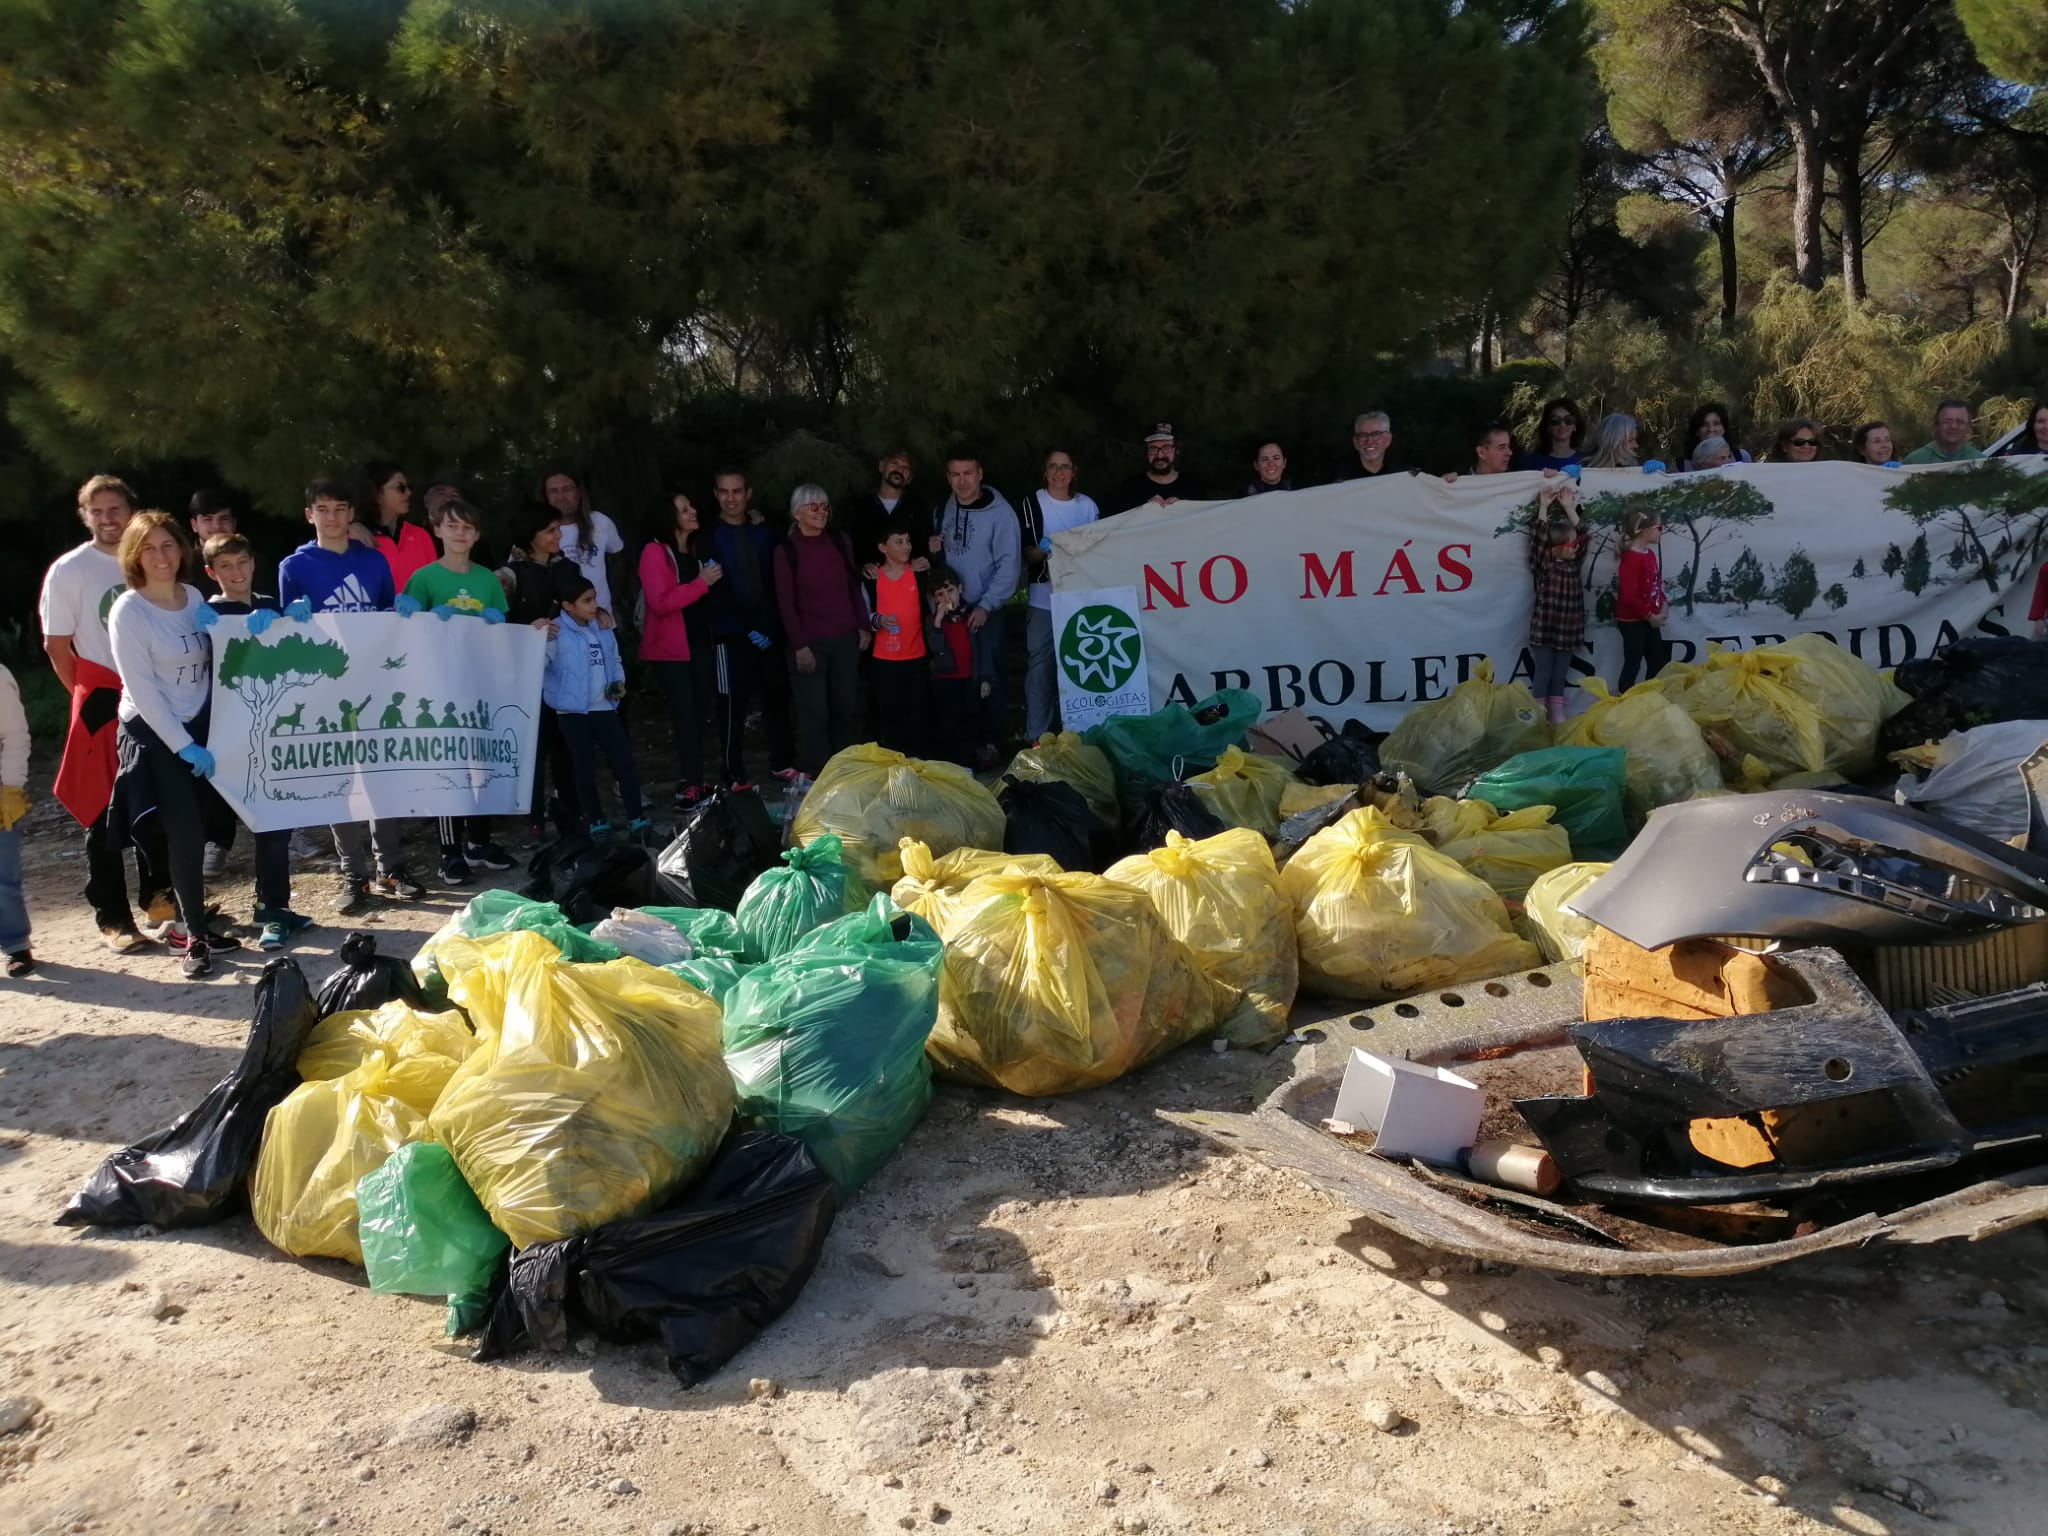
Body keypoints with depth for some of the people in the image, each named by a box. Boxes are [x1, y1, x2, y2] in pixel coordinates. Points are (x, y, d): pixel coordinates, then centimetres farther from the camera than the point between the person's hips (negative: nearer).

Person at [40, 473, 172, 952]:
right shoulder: (68, 571, -4)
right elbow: (56, 646, -1)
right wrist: (91, 696, -1)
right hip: (103, 704, -3)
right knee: (105, 815, 2)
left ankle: (157, 897, 25)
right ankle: (113, 918, 8)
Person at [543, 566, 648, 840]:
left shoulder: (603, 630, 10)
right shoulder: (556, 633, -10)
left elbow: (615, 661, 22)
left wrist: (619, 682, 4)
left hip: (605, 708, 5)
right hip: (573, 712, -5)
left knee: (624, 763, 3)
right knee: (586, 770, 6)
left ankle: (636, 819, 11)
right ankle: (596, 823, 19)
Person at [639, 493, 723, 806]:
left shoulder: (696, 552, 13)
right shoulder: (655, 552, -11)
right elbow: (660, 603, -22)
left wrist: (710, 582, 9)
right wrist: (701, 583, -21)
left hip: (699, 645, 7)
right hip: (669, 649, -7)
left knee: (697, 714, 7)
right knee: (685, 716, -11)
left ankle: (691, 782, 14)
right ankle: (690, 785, -10)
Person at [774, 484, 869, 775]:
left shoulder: (840, 541, 7)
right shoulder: (786, 549, -4)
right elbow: (785, 602, -5)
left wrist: (863, 626, 7)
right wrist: (799, 645, -10)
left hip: (845, 639, 4)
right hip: (810, 643, -4)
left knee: (847, 706, 7)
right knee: (814, 713, -2)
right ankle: (817, 774, 7)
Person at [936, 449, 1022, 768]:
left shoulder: (1000, 512, -11)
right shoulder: (944, 509, 7)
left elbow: (1009, 565, -14)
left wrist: (985, 605, -17)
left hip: (984, 610, -5)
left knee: (986, 679, 1)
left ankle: (989, 744, 11)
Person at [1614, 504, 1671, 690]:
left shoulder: (1649, 553, 8)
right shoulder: (1631, 558, -22)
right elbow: (1629, 597, -26)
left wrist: (1663, 604, 4)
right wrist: (1650, 615, -18)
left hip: (1649, 619, 9)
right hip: (1632, 621, -9)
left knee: (1658, 662, 16)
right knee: (1633, 664, 0)